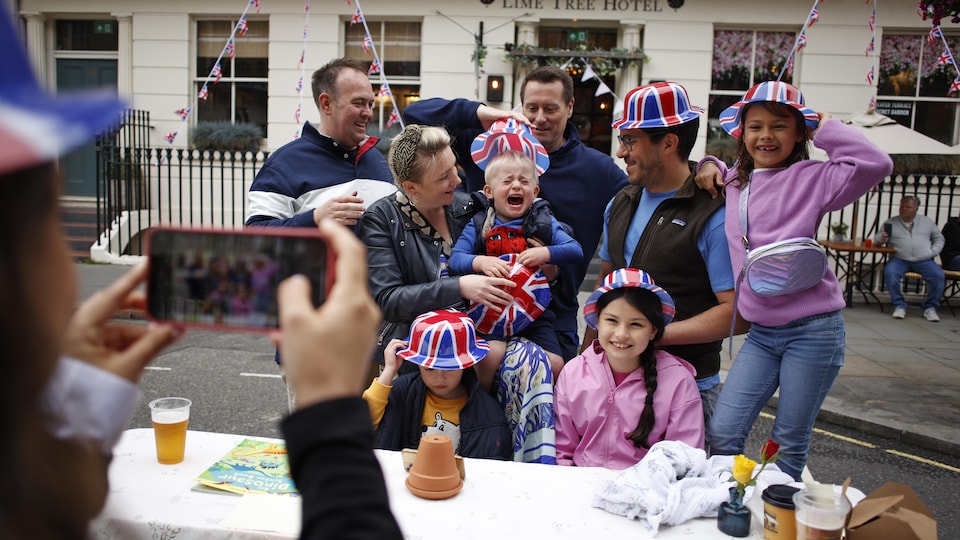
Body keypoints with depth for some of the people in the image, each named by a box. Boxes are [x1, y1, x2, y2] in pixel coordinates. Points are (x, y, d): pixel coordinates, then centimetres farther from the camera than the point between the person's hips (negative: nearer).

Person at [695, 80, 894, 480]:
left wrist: (825, 128, -9)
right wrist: (708, 165, 9)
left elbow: (875, 164, -22)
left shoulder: (812, 178, -6)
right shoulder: (734, 182, 9)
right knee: (722, 432, 0)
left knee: (789, 443, 7)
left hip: (813, 330, -4)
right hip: (761, 333, 5)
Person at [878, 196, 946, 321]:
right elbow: (877, 240, 5)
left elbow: (939, 238, 21)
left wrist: (933, 252, 3)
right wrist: (882, 238, -19)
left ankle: (930, 307, -6)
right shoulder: (891, 223, 10)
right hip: (899, 259, -1)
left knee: (938, 276, -25)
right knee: (890, 272, -33)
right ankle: (899, 306, -18)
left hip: (924, 260, 2)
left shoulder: (927, 222, 17)